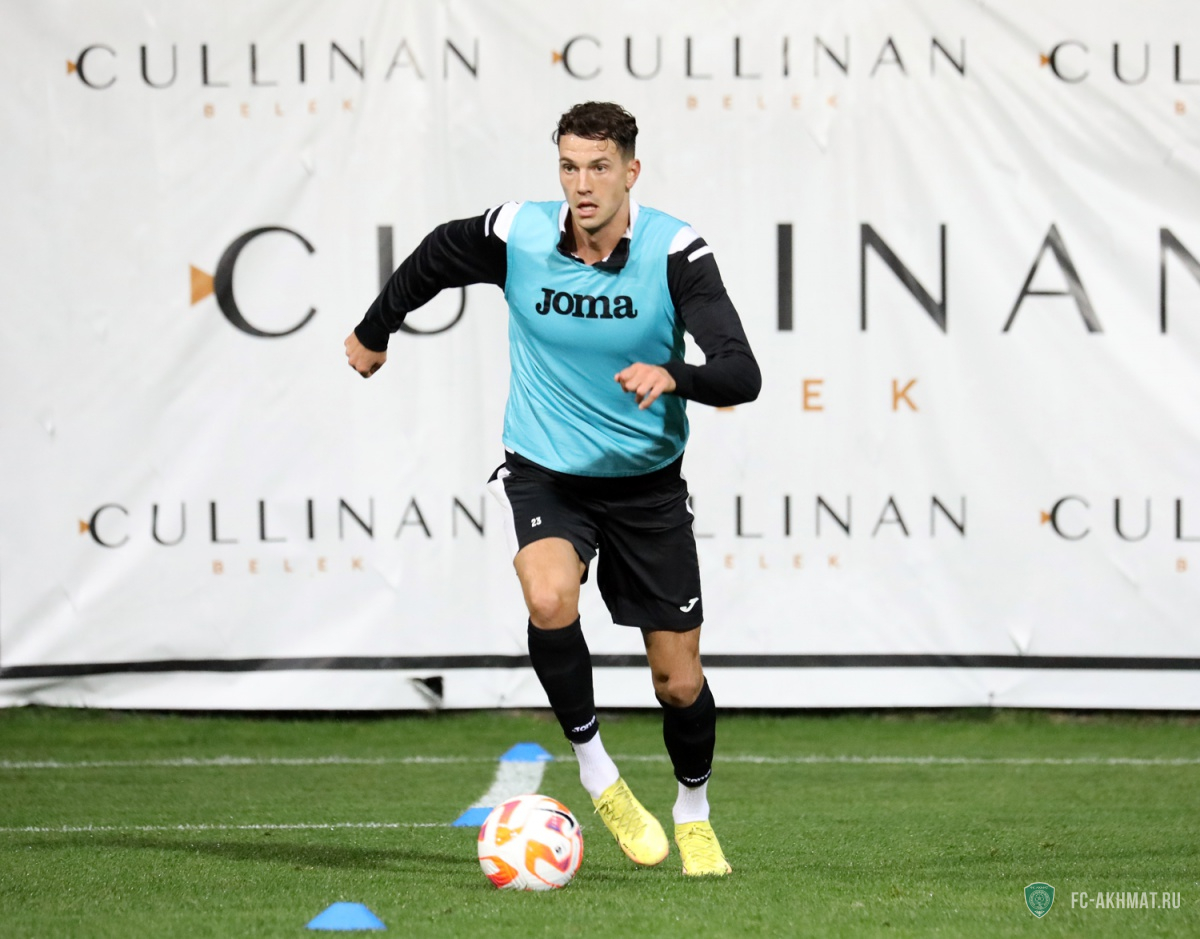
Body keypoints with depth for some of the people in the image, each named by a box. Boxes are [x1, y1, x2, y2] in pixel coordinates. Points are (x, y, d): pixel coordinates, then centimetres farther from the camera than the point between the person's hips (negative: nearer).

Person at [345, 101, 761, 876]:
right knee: (550, 602, -32)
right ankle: (595, 769, -9)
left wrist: (672, 375, -46)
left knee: (680, 682, 4)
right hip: (544, 472, 0)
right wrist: (374, 332, 24)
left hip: (647, 484, 0)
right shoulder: (516, 236, -13)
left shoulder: (675, 252, -18)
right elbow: (433, 260, 9)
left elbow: (741, 375, -26)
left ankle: (694, 815, 34)